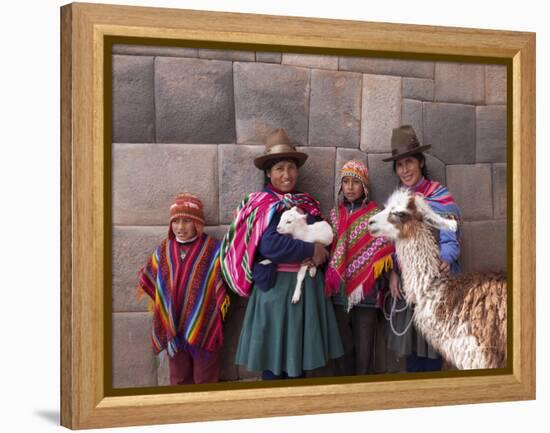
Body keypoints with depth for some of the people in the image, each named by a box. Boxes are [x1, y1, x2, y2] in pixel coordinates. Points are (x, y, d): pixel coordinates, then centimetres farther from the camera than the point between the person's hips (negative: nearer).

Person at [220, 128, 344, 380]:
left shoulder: (308, 204, 12)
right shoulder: (262, 205, -7)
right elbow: (271, 245, -22)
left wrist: (319, 255, -12)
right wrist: (311, 251, -13)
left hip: (307, 287, 6)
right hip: (276, 286, -6)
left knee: (300, 354, 11)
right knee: (274, 358, 0)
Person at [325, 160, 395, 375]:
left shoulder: (375, 215, -1)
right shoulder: (334, 214, 9)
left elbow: (383, 250, -2)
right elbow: (325, 247, 14)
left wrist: (381, 281, -10)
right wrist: (330, 280, 6)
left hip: (366, 291, -3)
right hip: (340, 290, 3)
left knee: (364, 344, 1)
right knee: (344, 344, 8)